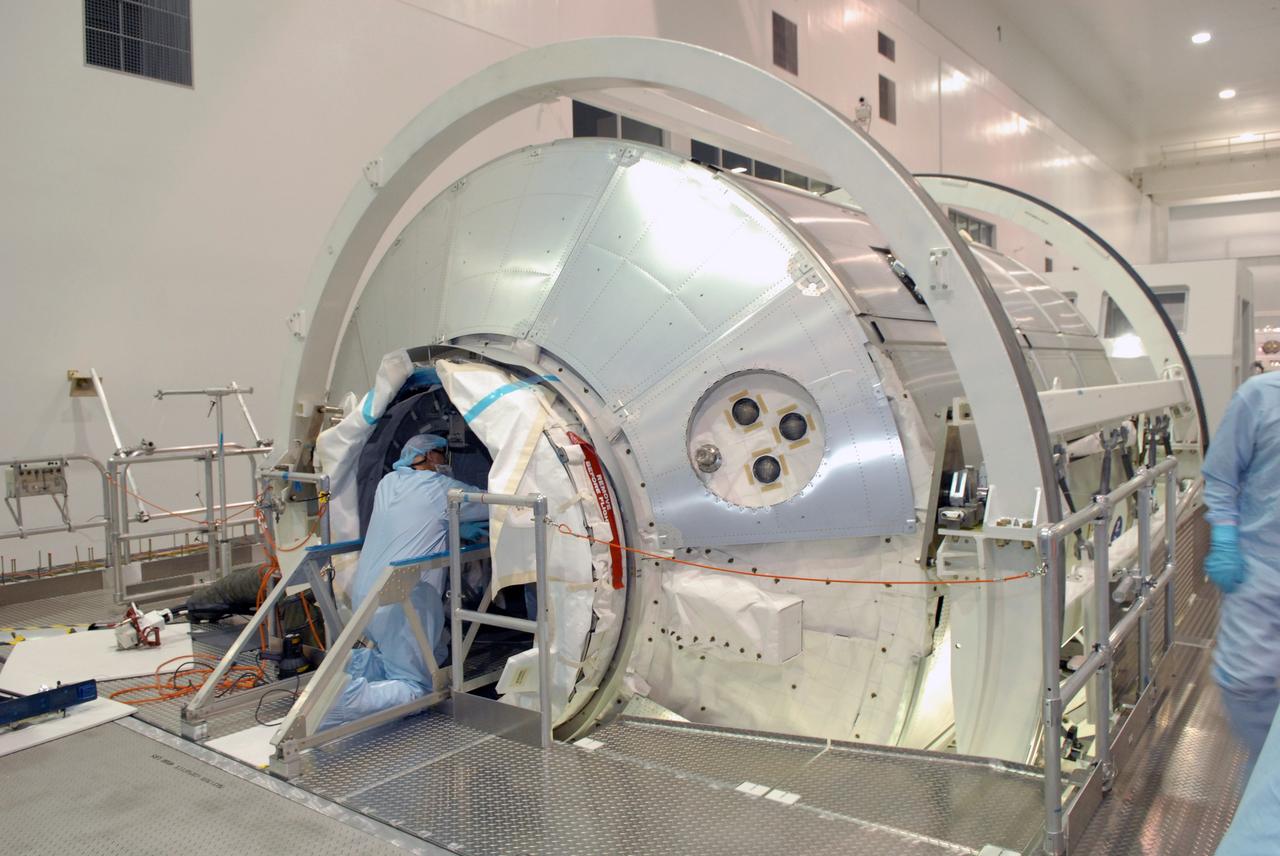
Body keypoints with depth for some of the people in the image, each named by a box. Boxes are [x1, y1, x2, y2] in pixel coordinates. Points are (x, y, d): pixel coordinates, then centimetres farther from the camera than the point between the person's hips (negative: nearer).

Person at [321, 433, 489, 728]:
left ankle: (355, 662, 7)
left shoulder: (388, 482, 15)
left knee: (436, 652, 23)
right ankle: (344, 697, -20)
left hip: (364, 597, 8)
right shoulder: (441, 488, -5)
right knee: (415, 687, 2)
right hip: (400, 601, -8)